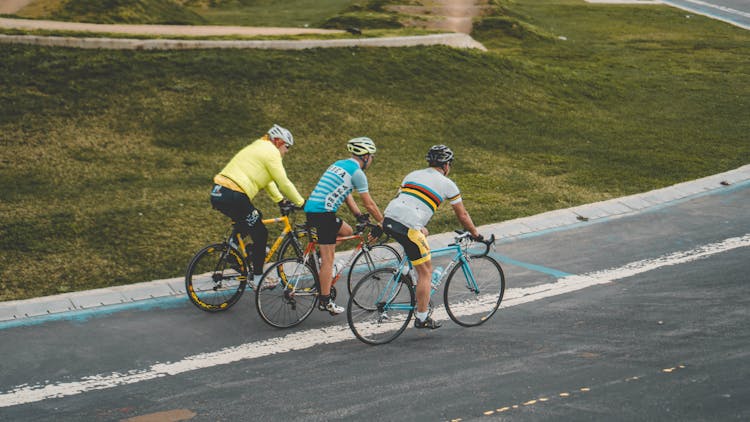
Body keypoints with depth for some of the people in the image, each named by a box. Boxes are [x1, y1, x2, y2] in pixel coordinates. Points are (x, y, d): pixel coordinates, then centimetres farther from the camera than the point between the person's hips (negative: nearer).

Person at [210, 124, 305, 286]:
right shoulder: (271, 152, -4)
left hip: (218, 194, 9)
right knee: (260, 234, 5)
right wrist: (301, 203, 4)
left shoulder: (257, 148, 26)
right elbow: (284, 183, -6)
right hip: (233, 197, -9)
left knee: (256, 218, 30)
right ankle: (257, 278, 11)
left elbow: (267, 180, 32)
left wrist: (280, 200, 29)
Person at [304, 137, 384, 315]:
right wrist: (384, 223, 8)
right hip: (323, 213, -9)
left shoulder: (339, 164, 20)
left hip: (311, 208, 9)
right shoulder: (357, 172, -6)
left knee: (348, 232, 24)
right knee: (328, 258, -4)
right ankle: (325, 301, 0)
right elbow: (369, 204, -3)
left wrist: (360, 216, 24)